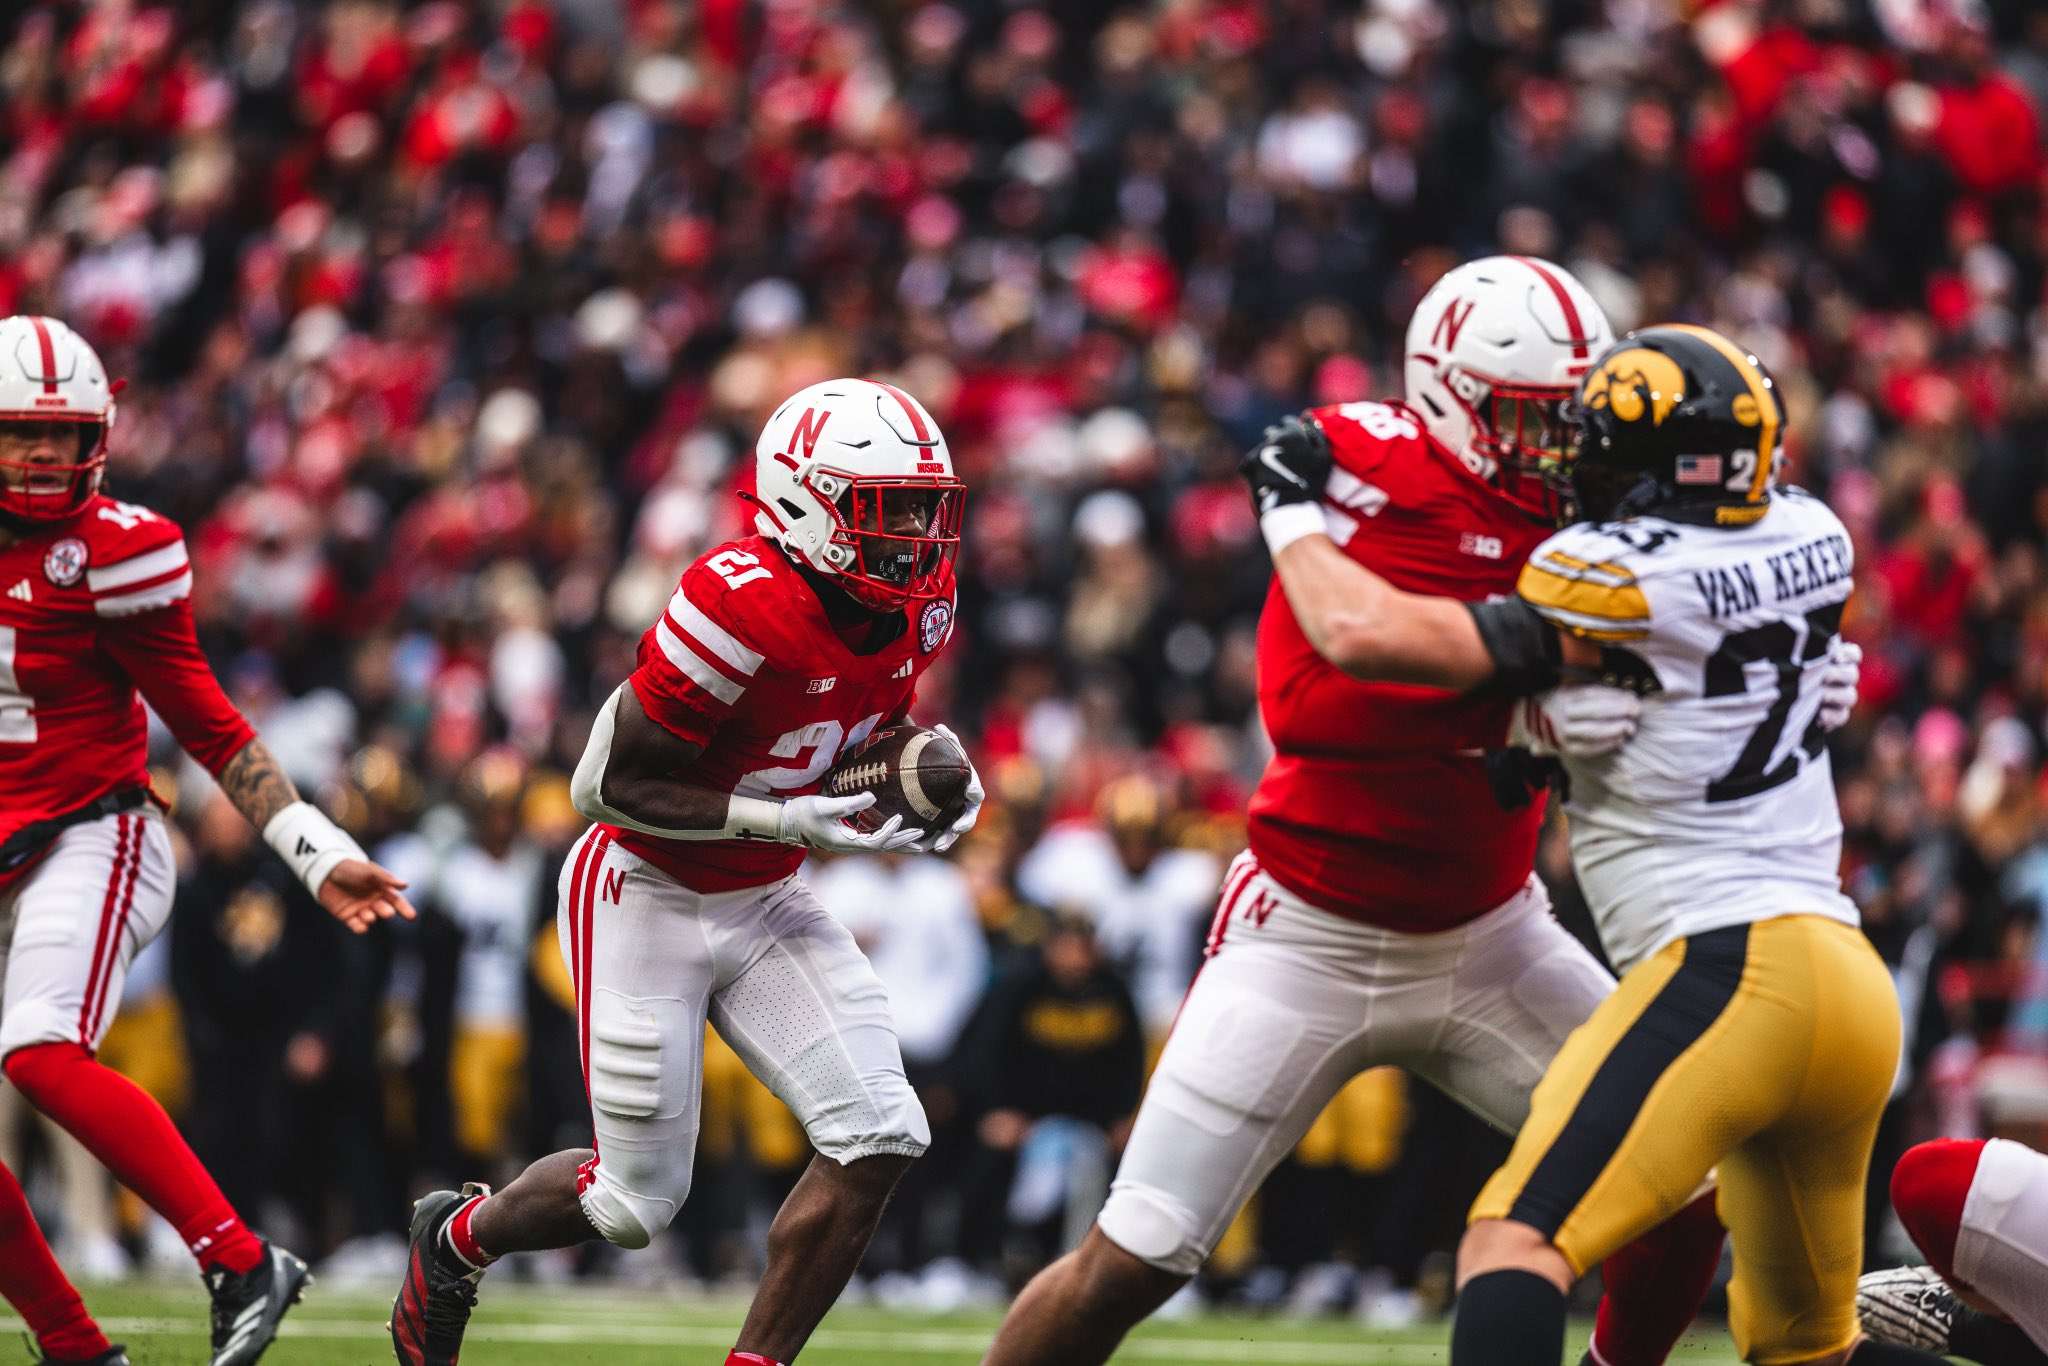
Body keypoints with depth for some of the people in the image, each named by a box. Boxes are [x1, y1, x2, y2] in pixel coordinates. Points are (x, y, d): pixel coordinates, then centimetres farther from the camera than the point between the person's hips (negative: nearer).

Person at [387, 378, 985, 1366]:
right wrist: (793, 823, -29)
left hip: (763, 904, 7)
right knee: (637, 1201, 2)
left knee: (878, 1141, -10)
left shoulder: (919, 609, -5)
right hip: (646, 896, -7)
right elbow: (618, 785, -24)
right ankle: (458, 1237, 33)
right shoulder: (744, 606, -29)